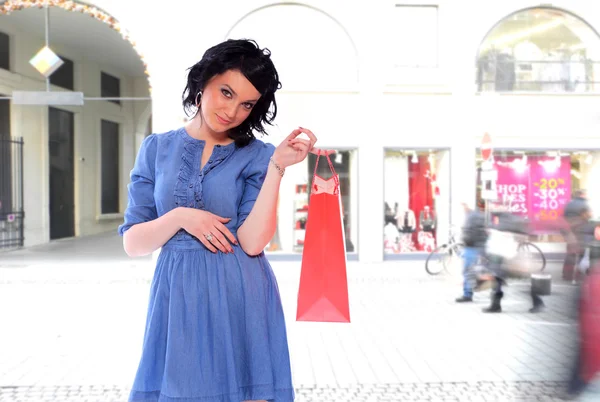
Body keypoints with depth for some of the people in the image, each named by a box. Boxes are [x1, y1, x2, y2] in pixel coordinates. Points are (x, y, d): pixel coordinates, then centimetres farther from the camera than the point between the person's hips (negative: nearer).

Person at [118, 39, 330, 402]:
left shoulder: (256, 156, 1)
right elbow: (133, 243, 3)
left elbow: (252, 242, -13)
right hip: (178, 297, 2)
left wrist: (277, 166, -16)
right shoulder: (157, 149, 6)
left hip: (241, 300, -1)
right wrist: (180, 217, -13)